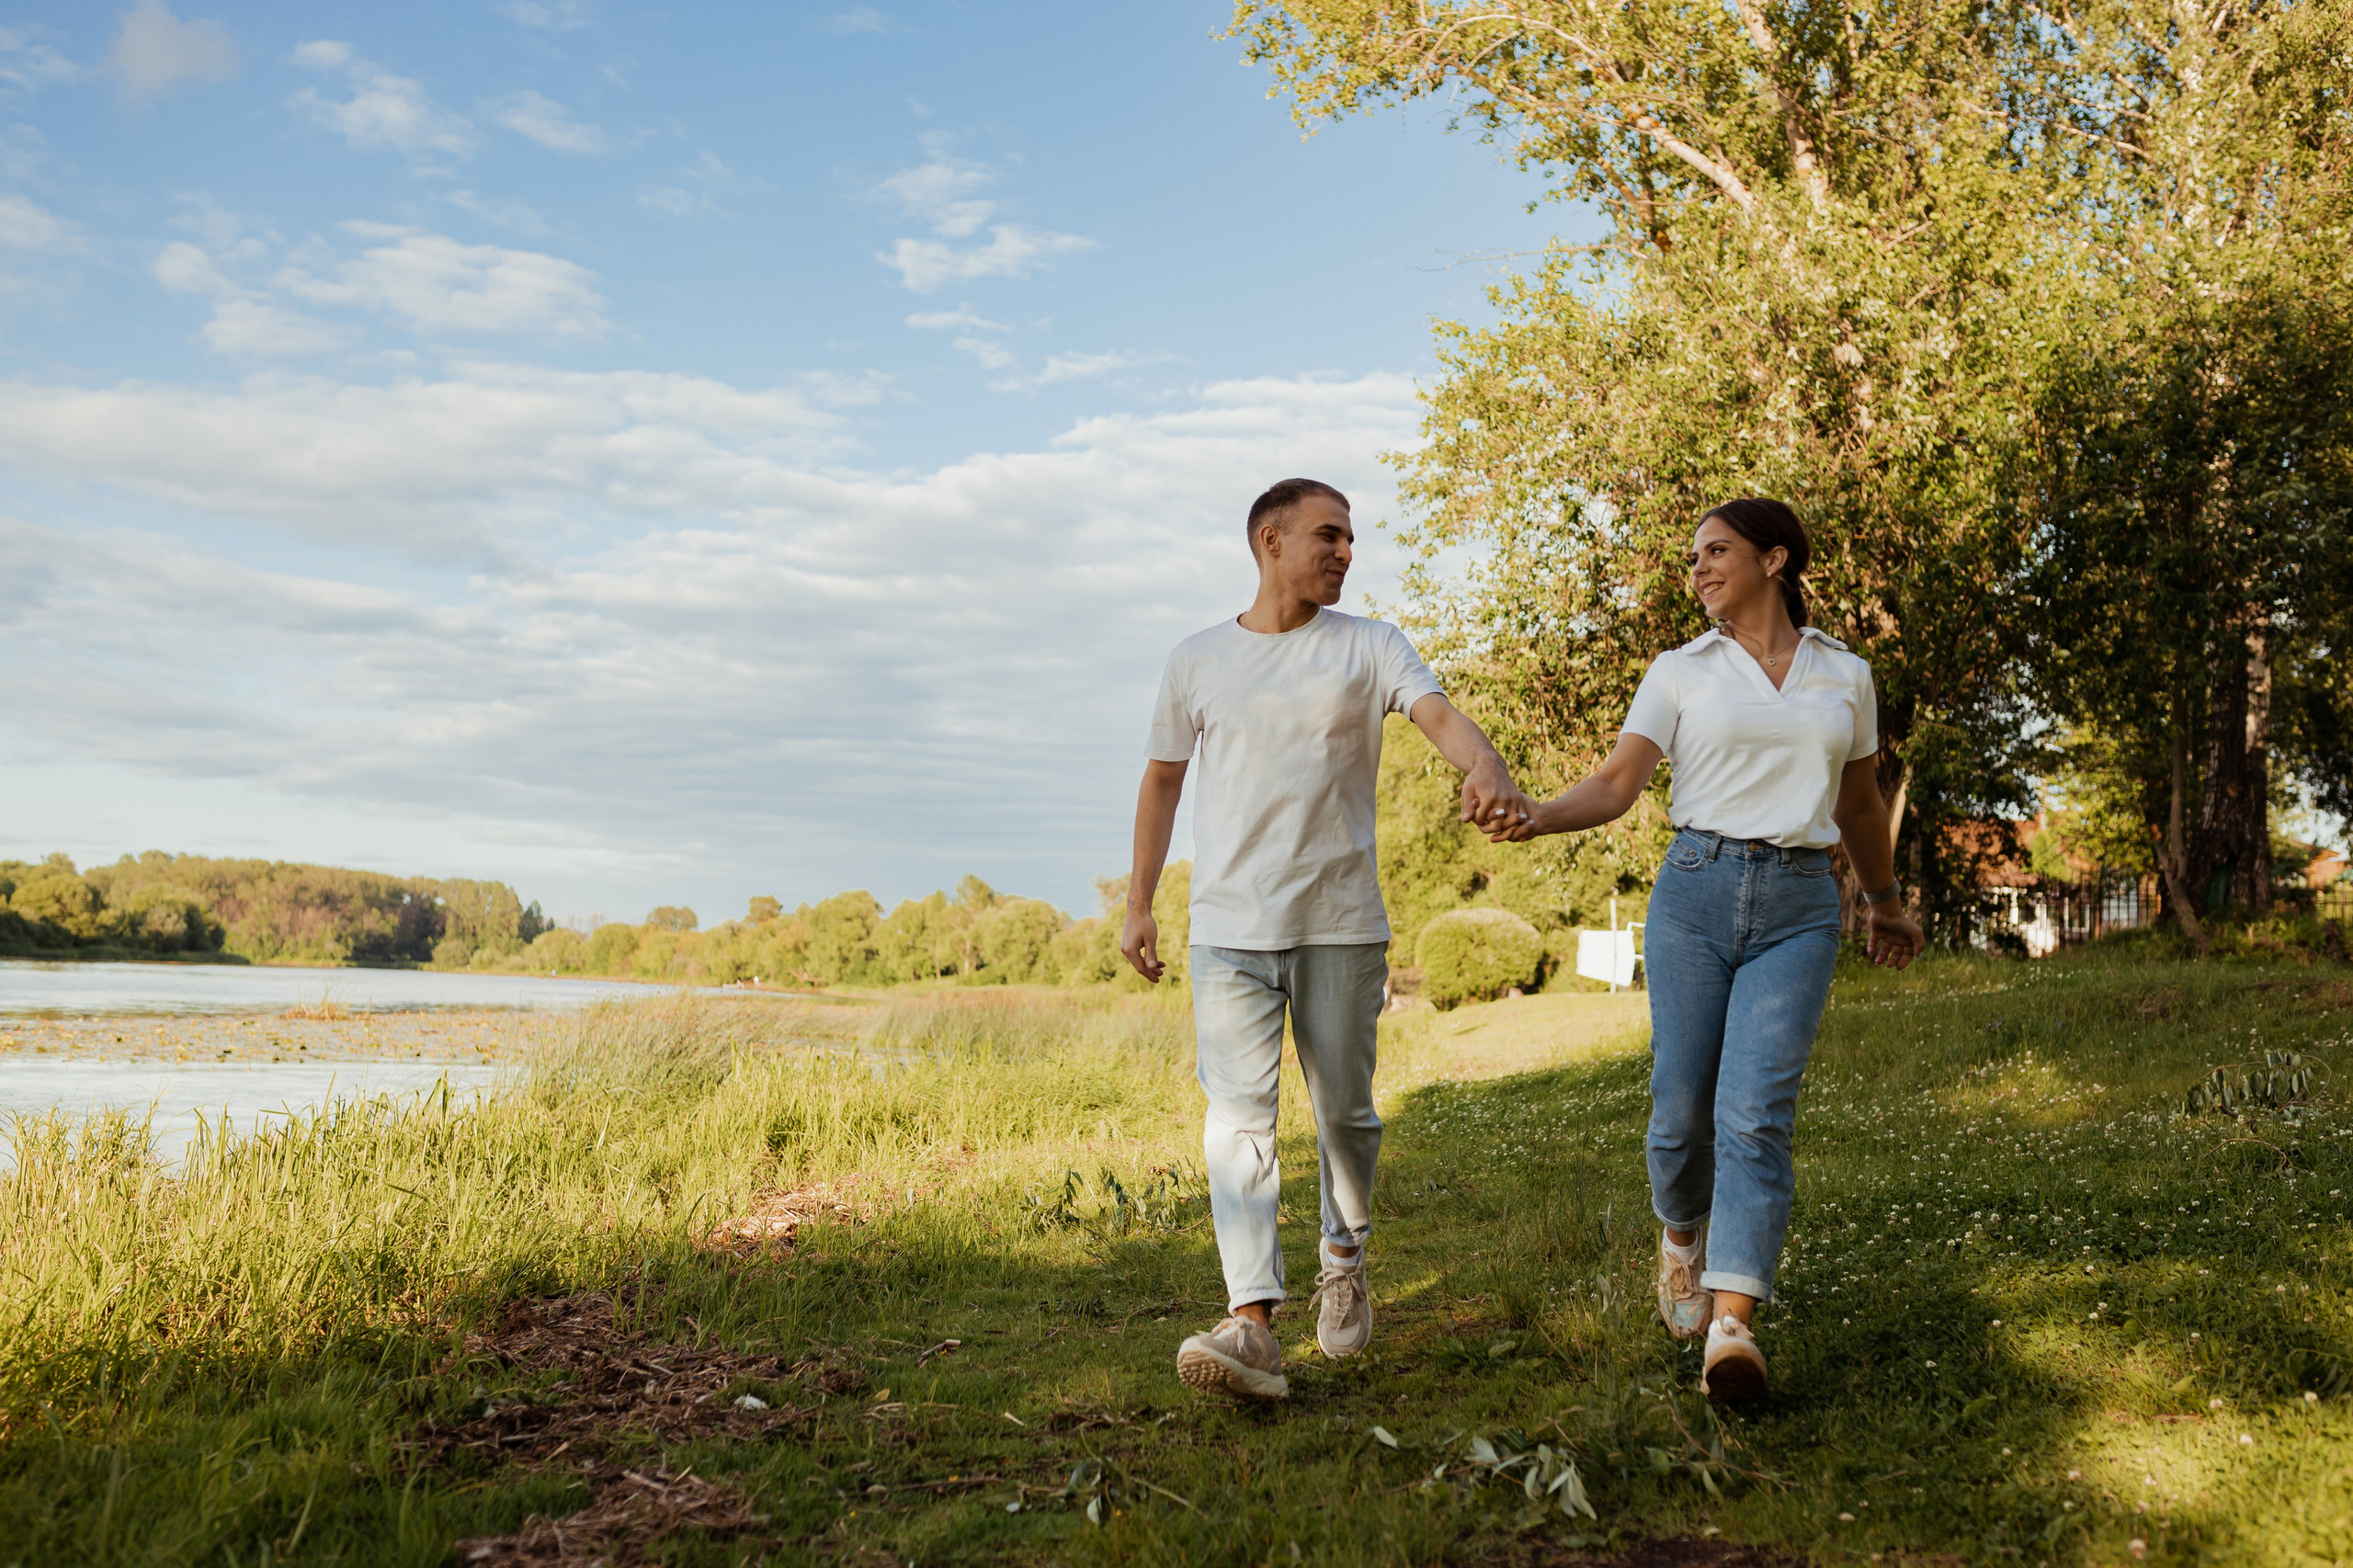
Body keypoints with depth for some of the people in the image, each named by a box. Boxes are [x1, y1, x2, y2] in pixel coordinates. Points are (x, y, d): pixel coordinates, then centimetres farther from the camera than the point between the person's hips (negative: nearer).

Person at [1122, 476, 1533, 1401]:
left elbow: (1439, 715, -15)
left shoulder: (1369, 648, 3)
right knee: (1238, 1117, -11)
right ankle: (1252, 1324, -16)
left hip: (1341, 926, 0)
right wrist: (1139, 903, 15)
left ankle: (1343, 1261, 37)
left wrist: (1486, 772, -38)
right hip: (1229, 927, 0)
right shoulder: (1196, 661, 7)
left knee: (1344, 1112, 10)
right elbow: (1163, 779, 17)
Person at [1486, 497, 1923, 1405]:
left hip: (1800, 906, 0)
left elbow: (1859, 803, 25)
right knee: (1682, 1111, -1)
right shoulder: (1681, 673, 7)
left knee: (1756, 1111, -14)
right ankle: (1683, 1233, 32)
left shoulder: (1844, 676, 11)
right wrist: (1535, 816, -24)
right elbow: (1617, 785, -4)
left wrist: (1885, 904, 36)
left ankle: (1733, 1323, -17)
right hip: (1695, 891, 0)